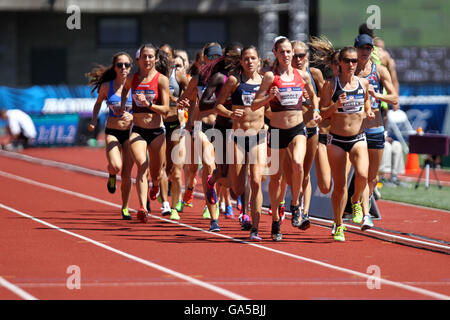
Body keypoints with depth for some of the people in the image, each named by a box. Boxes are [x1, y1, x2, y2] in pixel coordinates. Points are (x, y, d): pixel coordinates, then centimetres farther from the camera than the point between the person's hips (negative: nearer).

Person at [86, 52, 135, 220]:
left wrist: (132, 116, -19)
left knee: (126, 174, 0)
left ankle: (125, 208, 19)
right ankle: (111, 175, 15)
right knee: (116, 166, -23)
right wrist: (94, 120, 2)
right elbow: (98, 103, 15)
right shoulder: (106, 86, -3)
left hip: (130, 132, 0)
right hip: (112, 132, 0)